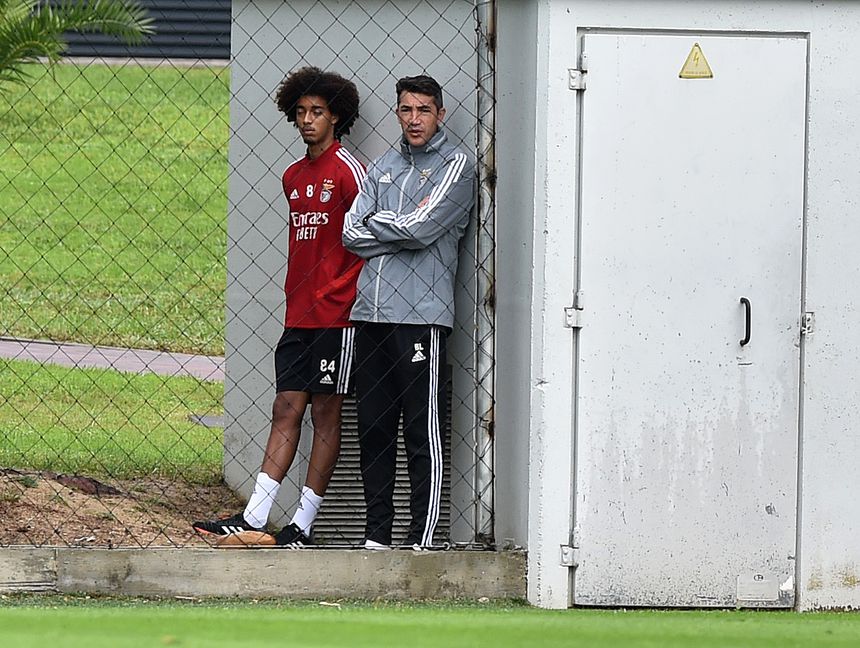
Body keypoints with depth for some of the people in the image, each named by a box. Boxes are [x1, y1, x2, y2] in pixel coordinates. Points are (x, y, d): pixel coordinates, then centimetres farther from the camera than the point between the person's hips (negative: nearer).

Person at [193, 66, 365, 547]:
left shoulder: (347, 171, -7)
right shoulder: (294, 177, 16)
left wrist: (355, 297, -10)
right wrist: (296, 296, 14)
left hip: (335, 313, -7)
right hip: (298, 314, 7)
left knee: (326, 413, -1)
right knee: (286, 411, 4)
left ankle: (304, 524, 1)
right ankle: (255, 517, 0)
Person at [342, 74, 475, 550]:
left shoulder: (455, 166, 1)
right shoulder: (383, 167, 20)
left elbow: (421, 228, -12)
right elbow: (352, 233, 9)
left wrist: (376, 221, 3)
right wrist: (402, 228, -4)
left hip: (421, 314, -6)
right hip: (371, 313, 6)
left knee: (423, 432, -5)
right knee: (373, 429, 7)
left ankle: (422, 538, -5)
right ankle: (376, 533, 13)